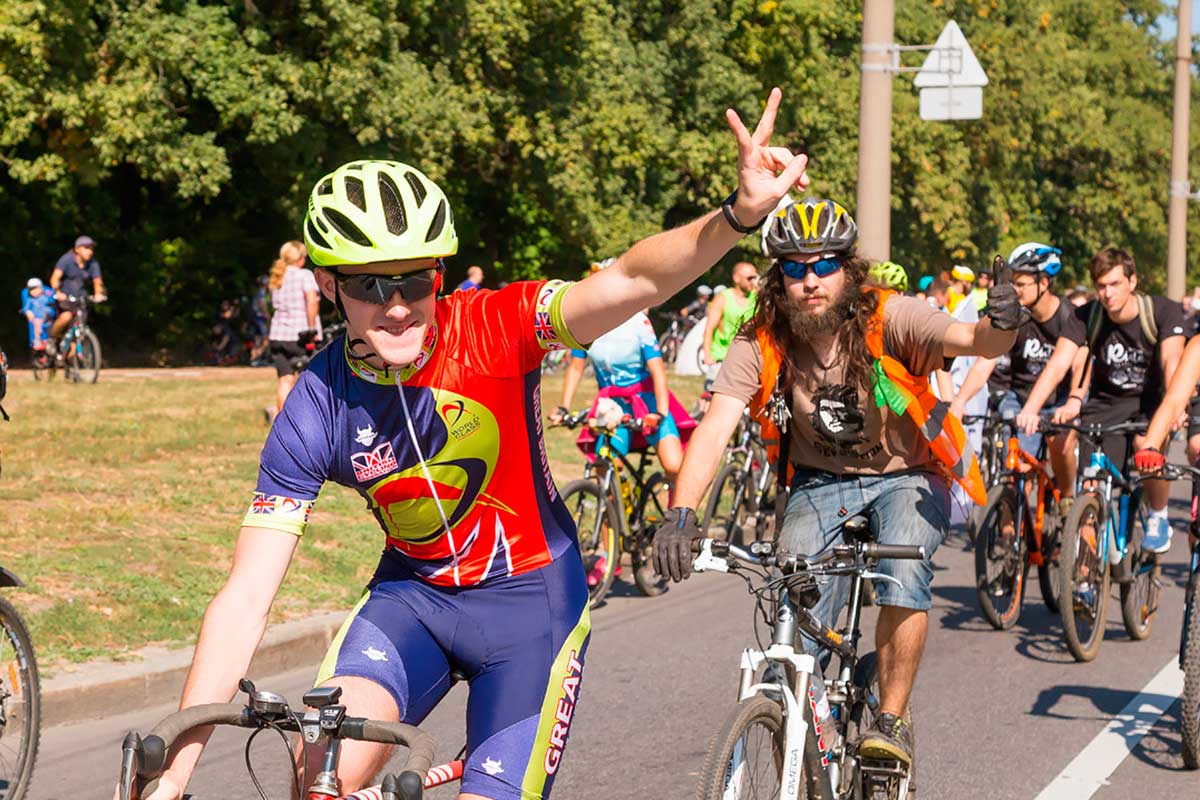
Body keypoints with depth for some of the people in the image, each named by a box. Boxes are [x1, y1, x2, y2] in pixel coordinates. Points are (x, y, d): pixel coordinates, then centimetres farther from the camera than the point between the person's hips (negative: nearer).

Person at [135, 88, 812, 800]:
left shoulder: (493, 331, -21)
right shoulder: (317, 410, -17)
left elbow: (632, 281, -37)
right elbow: (246, 598, -17)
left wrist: (739, 215, -57)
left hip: (531, 594, -1)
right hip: (412, 593, 1)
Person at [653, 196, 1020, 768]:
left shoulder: (888, 319, -22)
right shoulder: (760, 345, -17)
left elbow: (969, 339, -35)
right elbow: (715, 428, -27)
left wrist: (1000, 326, -60)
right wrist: (681, 514, -42)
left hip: (905, 476, -2)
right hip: (820, 483, 2)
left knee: (903, 576, -30)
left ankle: (891, 723, -10)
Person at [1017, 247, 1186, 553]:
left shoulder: (1162, 311, -18)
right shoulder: (1088, 316, -14)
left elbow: (1172, 361, -33)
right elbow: (1058, 363, -24)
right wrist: (1030, 409, -40)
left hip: (1151, 400, -2)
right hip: (1106, 402, 2)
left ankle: (1158, 517, -6)